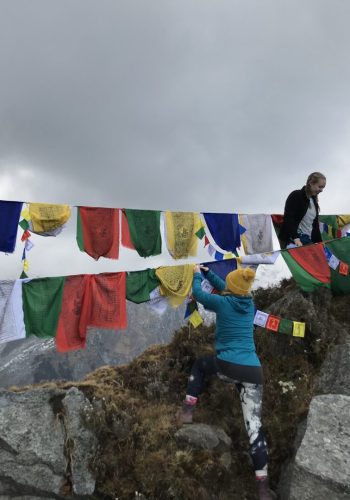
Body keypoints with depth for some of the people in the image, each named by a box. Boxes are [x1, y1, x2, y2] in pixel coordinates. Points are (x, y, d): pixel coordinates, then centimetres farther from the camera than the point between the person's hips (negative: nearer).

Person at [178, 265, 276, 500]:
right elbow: (228, 290, 29)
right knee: (254, 425, 6)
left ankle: (187, 411, 27)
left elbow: (198, 294, 14)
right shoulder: (250, 303, 13)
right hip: (253, 372, 4)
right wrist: (207, 272, 38)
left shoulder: (222, 302, -2)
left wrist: (197, 275, 33)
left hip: (227, 367, -3)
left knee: (199, 365, 30)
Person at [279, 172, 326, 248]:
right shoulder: (296, 196, -6)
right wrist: (295, 238, -27)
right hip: (293, 240, -7)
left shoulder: (314, 201, 17)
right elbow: (288, 219, -17)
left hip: (308, 240, 7)